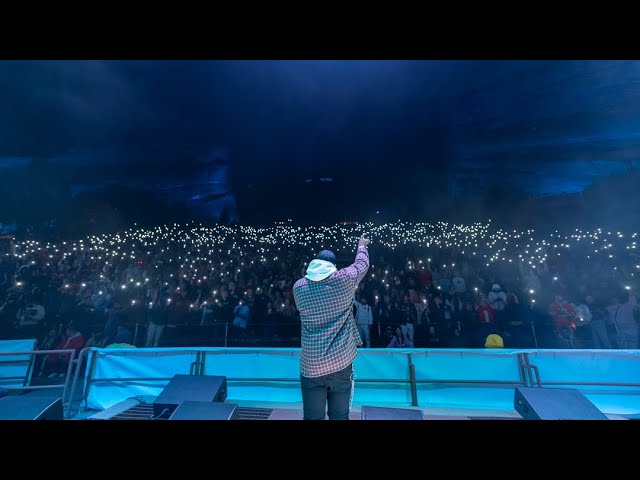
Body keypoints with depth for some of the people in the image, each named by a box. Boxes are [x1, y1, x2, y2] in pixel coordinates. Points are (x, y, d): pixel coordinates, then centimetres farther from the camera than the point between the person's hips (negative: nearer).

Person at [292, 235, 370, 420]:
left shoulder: (299, 287, -3)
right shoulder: (345, 279, -8)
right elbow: (362, 263, 11)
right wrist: (362, 246, 32)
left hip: (311, 366, 1)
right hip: (341, 363, 0)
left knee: (313, 417, 13)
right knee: (340, 415, 17)